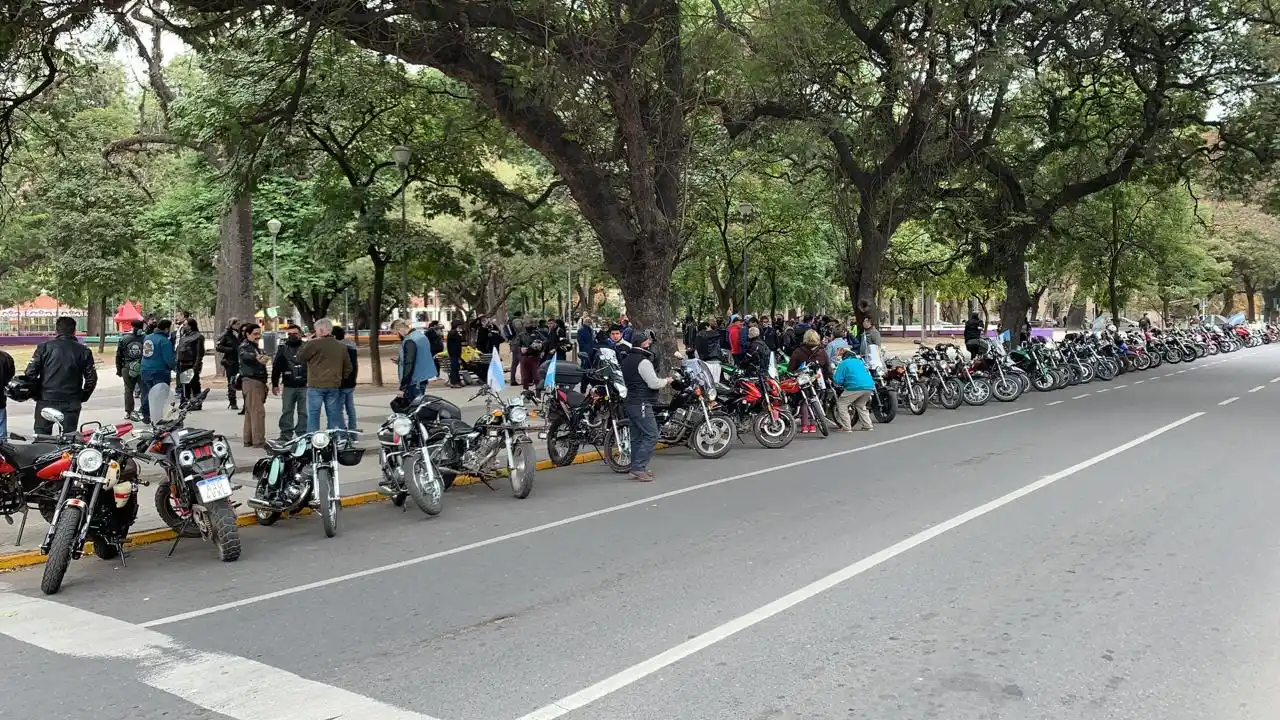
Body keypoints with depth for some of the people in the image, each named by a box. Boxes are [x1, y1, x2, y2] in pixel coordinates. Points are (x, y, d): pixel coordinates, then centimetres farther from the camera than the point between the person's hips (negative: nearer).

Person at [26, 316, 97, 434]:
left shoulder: (44, 347, -2)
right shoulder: (83, 351, 0)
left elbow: (30, 372, -5)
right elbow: (92, 378, 0)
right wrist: (83, 397, 13)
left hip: (46, 401, 0)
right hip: (72, 403, 0)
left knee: (41, 438, 10)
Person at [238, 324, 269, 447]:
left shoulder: (255, 347, 22)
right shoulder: (244, 346, -9)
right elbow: (245, 355, -35)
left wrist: (264, 384, 34)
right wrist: (257, 357, -55)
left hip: (258, 382, 10)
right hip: (251, 382, -10)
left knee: (250, 412, 13)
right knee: (258, 412, -14)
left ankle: (248, 440, 19)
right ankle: (259, 441, -16)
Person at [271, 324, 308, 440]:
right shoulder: (282, 348, 8)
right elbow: (276, 367, 9)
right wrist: (274, 384, 4)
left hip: (304, 386, -1)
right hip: (288, 386, 1)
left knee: (303, 412, 3)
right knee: (287, 411, 5)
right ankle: (286, 434, 10)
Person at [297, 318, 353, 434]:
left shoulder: (315, 344, -10)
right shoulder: (341, 346, 10)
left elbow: (300, 356, -1)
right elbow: (348, 368, 14)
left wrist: (306, 343, 9)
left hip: (316, 386, -5)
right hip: (334, 386, 5)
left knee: (313, 415, 1)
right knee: (334, 415, 10)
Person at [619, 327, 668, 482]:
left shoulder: (626, 360, 14)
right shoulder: (643, 361, -16)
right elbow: (654, 383, -18)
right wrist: (666, 381, 0)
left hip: (630, 402, 10)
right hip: (642, 404, -10)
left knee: (637, 436, 12)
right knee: (651, 435, -9)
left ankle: (637, 468, 15)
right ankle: (638, 467, -14)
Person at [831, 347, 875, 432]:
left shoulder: (843, 363, 5)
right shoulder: (860, 361, 25)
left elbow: (837, 380, -2)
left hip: (855, 387, -7)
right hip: (869, 387, 7)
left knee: (841, 404, 6)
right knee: (860, 405, 27)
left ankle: (846, 427, -1)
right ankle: (867, 425, 21)